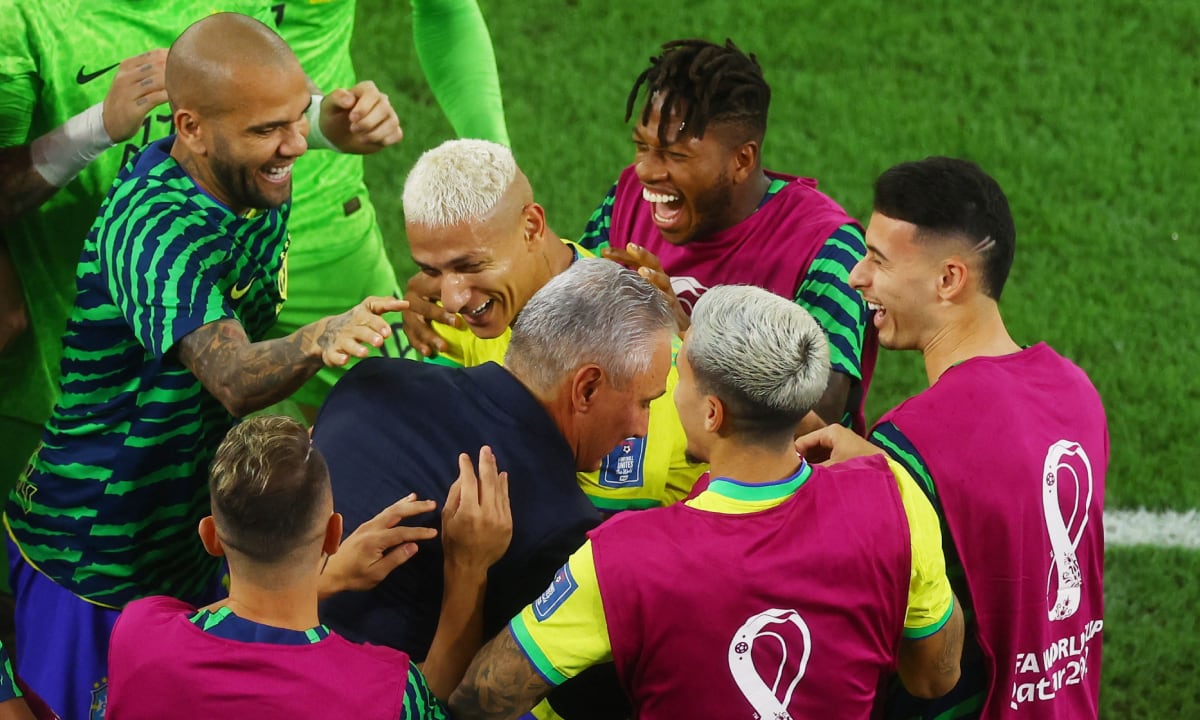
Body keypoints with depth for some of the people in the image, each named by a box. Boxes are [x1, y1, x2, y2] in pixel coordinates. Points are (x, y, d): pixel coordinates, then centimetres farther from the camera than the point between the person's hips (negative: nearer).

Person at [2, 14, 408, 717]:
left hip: (198, 522, 8)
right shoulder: (152, 230, -33)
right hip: (100, 564, -8)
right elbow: (235, 378, -48)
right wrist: (317, 342, -66)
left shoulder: (252, 178, -5)